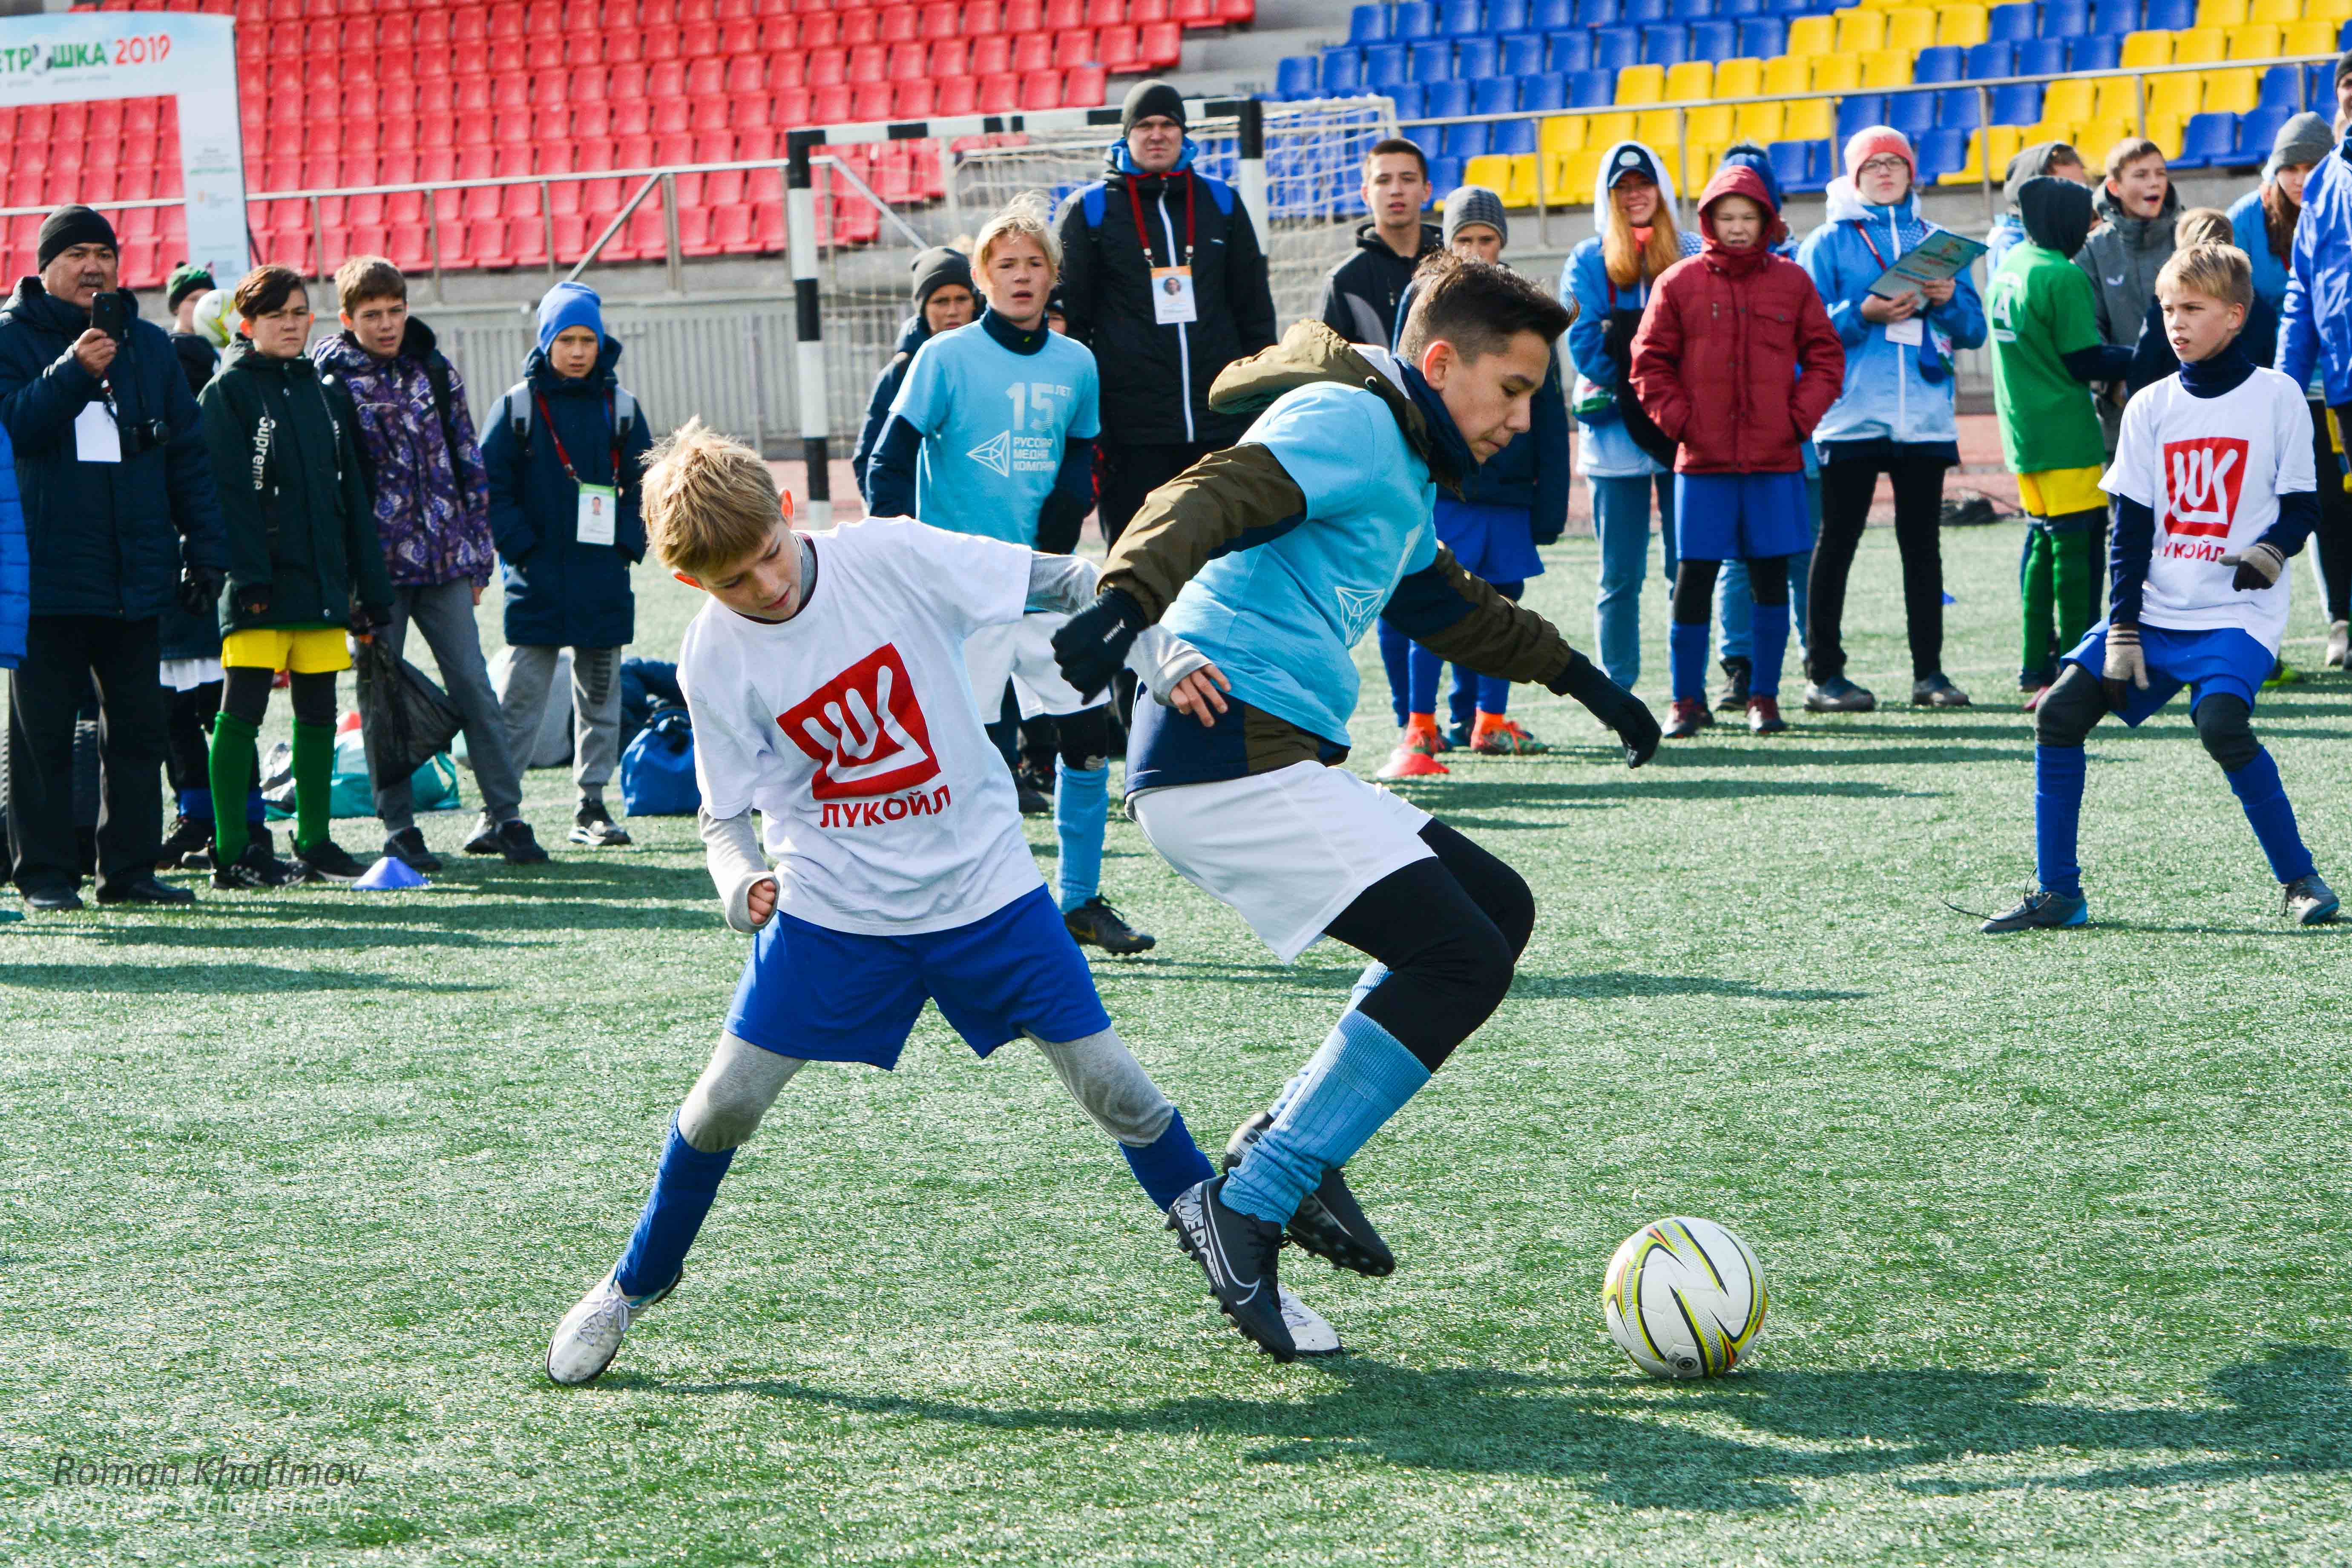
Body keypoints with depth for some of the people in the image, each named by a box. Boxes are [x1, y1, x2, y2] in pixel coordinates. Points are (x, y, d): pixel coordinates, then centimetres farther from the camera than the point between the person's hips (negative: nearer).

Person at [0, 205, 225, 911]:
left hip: (136, 573, 4)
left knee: (138, 727, 6)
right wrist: (72, 372, -27)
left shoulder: (149, 346, 12)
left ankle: (130, 868, 13)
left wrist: (204, 550, 6)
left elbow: (187, 456, 12)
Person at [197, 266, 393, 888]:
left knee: (319, 713, 9)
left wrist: (369, 590, 12)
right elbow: (229, 493, -10)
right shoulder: (228, 392, -2)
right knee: (242, 711, -7)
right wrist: (250, 579, -19)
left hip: (321, 581, 6)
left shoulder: (326, 391, 16)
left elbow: (352, 493, 17)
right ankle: (232, 851, -6)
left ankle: (315, 844, 17)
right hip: (261, 583, -6)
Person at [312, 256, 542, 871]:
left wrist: (477, 557, 11)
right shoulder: (330, 381, -2)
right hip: (375, 565, -3)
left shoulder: (437, 372, 9)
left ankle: (504, 816, 7)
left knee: (474, 687, 1)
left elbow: (470, 465, 14)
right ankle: (400, 829, 8)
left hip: (445, 564, 3)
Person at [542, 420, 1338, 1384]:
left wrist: (1161, 657, -21)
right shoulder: (714, 661, -9)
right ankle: (635, 1286, 22)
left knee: (1111, 1085, -1)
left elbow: (1066, 584, -8)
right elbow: (726, 815, -2)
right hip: (831, 904, 0)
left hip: (981, 884, 0)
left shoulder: (890, 555, -14)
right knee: (727, 1100, -3)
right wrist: (742, 883, -24)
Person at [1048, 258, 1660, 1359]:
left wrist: (1578, 678, 54)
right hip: (1230, 755, -11)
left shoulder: (1402, 474, 26)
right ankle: (1246, 1206, -13)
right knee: (1460, 958, -15)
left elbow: (1448, 605, 45)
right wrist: (1129, 599, -44)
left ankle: (1292, 1147, 10)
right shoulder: (1348, 422, -7)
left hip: (1271, 764, 11)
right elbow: (1214, 497, -25)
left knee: (1497, 907, 15)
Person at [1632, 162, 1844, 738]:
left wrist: (1801, 417, -2)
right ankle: (1687, 701, 7)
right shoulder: (1680, 283, 2)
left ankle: (1764, 697, 13)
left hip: (1775, 458, 1)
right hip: (1703, 461, -1)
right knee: (1693, 580, -1)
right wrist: (1678, 420, -5)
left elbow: (1825, 356, 10)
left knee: (1771, 578, 4)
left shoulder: (1791, 281, 6)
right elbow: (1650, 362, 5)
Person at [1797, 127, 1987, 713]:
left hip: (1926, 417, 3)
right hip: (1852, 417, -3)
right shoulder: (1829, 242, 4)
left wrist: (1948, 301, -10)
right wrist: (1864, 314, -18)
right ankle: (1823, 672, 2)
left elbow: (1974, 330, 10)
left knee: (1923, 543, 6)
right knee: (1838, 542, -1)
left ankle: (1930, 671, 10)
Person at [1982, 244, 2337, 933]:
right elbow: (2130, 530, 6)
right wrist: (2122, 631, -2)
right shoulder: (2150, 407, 7)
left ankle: (2299, 878, -9)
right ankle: (2058, 894, 1)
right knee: (2059, 713, -9)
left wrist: (2271, 552, -22)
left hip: (2237, 616, -4)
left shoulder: (2276, 396, -2)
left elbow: (2301, 505, 0)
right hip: (2156, 610, 5)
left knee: (2221, 722, -28)